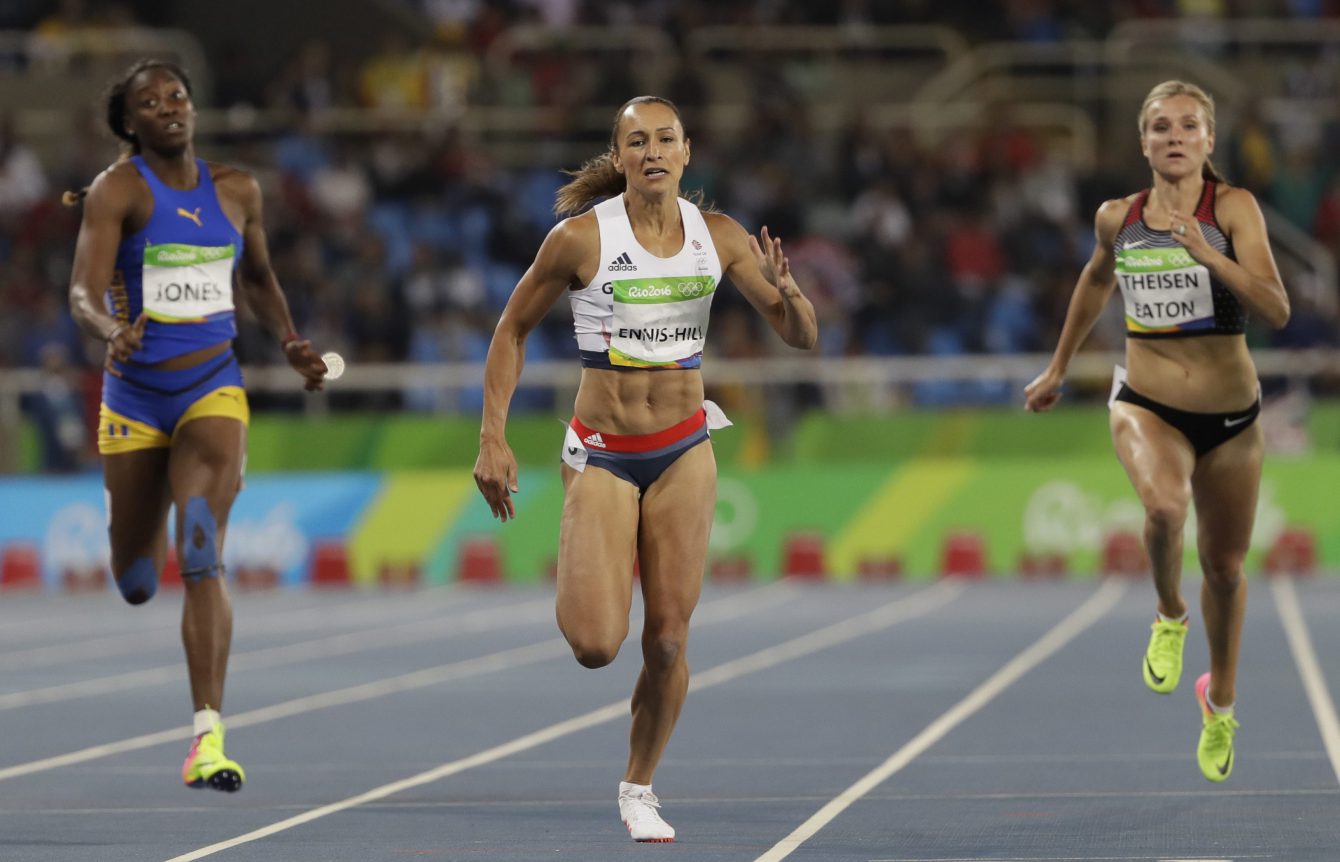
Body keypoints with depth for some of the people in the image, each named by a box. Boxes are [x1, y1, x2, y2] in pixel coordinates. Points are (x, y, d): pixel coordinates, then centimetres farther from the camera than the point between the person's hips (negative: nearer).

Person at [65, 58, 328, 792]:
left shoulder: (236, 190, 5)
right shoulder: (117, 190, -7)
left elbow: (258, 278, 24)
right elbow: (83, 295, -19)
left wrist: (290, 340, 9)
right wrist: (115, 332, -40)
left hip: (213, 390, 1)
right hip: (135, 394, -1)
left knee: (202, 560, -20)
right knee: (135, 587, 12)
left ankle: (208, 740, -24)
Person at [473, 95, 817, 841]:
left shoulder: (718, 237, -3)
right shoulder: (581, 238, -11)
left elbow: (803, 336, 2)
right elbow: (513, 330, 1)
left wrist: (786, 291, -21)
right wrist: (492, 439, -5)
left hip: (684, 451, 2)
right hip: (604, 456, -2)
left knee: (668, 641, 0)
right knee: (596, 645, -14)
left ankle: (639, 791, 22)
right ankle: (577, 584, 24)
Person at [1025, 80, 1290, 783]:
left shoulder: (1233, 207, -11)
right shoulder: (1117, 218, -1)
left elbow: (1277, 309, -21)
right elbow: (1097, 280, 21)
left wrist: (1208, 253, -33)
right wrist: (1058, 367, 29)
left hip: (1231, 415, 0)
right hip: (1146, 405, 0)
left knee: (1224, 566, 12)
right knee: (1164, 506, -32)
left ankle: (1221, 698, 39)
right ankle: (1168, 616, -1)